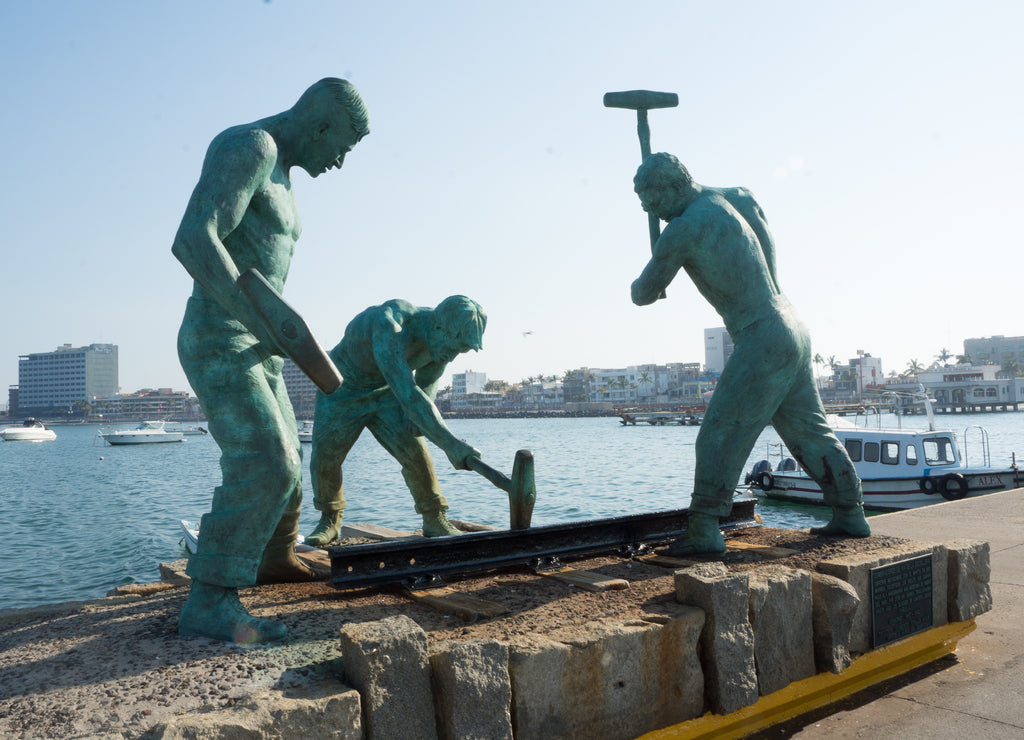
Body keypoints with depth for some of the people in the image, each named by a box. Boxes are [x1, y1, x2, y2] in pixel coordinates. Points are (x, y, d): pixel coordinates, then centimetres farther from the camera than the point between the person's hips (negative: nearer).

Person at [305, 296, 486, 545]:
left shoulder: (443, 337, -17)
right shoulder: (388, 324, -42)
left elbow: (427, 379, 4)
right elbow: (405, 391, -51)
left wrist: (416, 413, -16)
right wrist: (450, 444, -55)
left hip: (384, 395, 4)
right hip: (342, 392, -4)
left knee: (414, 452, -11)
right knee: (324, 460, -2)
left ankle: (435, 521, 2)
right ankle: (329, 521, 23)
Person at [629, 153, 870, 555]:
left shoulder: (681, 230, -14)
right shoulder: (740, 198, 9)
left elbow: (643, 294, -1)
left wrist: (643, 284, 22)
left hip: (762, 343, -9)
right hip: (793, 331, 9)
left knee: (720, 434, -5)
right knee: (809, 432, 18)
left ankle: (704, 530, -5)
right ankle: (850, 516, 27)